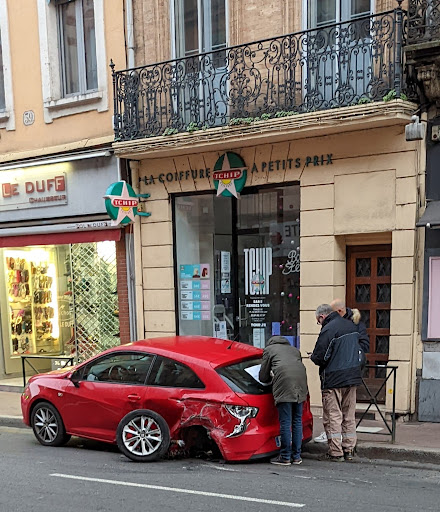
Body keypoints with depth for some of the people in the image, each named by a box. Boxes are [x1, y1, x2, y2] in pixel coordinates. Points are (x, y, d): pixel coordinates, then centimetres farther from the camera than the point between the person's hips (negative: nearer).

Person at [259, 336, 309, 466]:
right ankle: (296, 456, 18)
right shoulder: (294, 349, 34)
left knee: (285, 422, -1)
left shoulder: (269, 349, 20)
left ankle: (285, 457, 4)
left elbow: (263, 377, 16)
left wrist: (271, 377, 38)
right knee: (297, 421, 12)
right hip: (300, 381, 5)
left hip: (284, 382, -5)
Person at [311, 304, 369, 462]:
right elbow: (365, 345, 17)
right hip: (353, 377, 7)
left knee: (333, 416, 3)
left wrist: (312, 356, 3)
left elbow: (319, 358, -18)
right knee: (349, 416, 16)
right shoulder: (352, 326, 8)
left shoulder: (328, 330, -17)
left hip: (333, 379, -7)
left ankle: (336, 452, 6)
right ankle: (349, 450, 22)